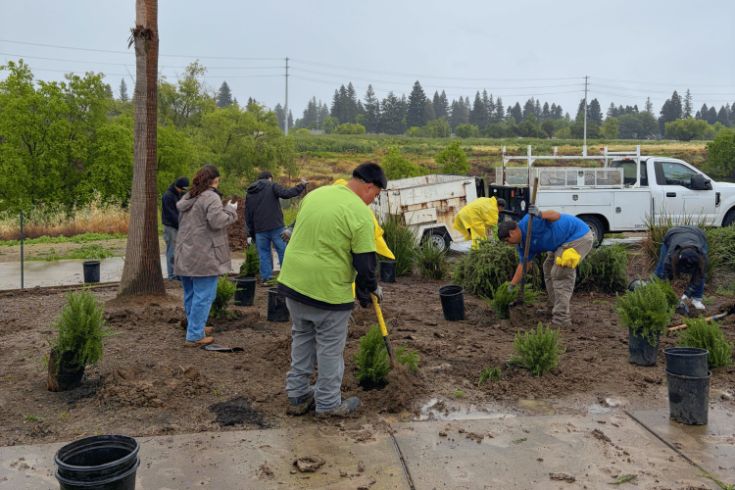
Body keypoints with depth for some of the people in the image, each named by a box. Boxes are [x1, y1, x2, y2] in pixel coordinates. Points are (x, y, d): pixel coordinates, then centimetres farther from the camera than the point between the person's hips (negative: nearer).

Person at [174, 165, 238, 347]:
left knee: (191, 294, 18)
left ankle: (195, 327, 32)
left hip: (185, 255, 9)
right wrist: (230, 210, -4)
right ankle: (195, 336, 0)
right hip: (204, 256, -9)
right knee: (203, 296, -3)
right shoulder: (211, 197, -13)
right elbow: (217, 221, -22)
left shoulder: (187, 197, 16)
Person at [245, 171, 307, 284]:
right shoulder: (271, 186, 1)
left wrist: (251, 232, 21)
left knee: (264, 254, 10)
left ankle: (266, 277, 6)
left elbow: (248, 215, 16)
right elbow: (286, 194, -16)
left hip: (259, 230, 4)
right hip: (276, 227, -4)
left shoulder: (249, 193, 17)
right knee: (283, 251, 3)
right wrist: (302, 185, -7)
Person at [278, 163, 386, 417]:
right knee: (330, 348, 9)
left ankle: (297, 396, 30)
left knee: (302, 338, 20)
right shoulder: (360, 213, -15)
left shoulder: (315, 194, 8)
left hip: (292, 282, 7)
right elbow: (365, 261, -14)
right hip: (328, 291, -7)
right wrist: (372, 288, 6)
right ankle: (328, 403, 22)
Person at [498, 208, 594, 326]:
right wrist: (511, 286, 12)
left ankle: (561, 319, -11)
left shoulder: (528, 222, -21)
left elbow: (556, 215, -26)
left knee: (560, 274, -14)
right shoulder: (523, 243, 7)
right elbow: (523, 265, 12)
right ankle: (554, 308, 30)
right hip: (566, 241, 11)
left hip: (579, 235, -11)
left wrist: (540, 215, -43)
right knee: (549, 267, 21)